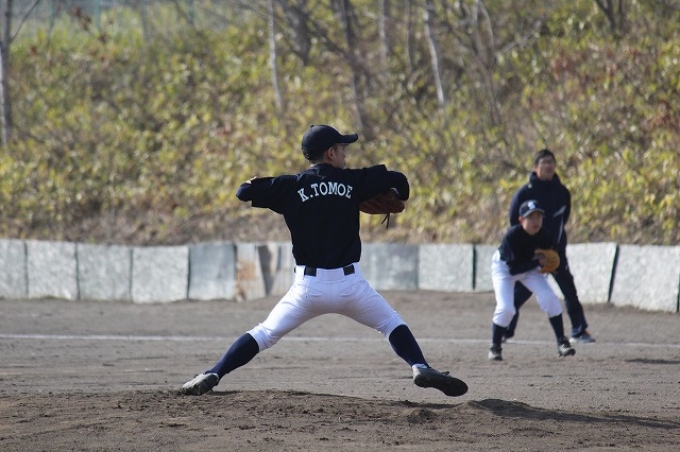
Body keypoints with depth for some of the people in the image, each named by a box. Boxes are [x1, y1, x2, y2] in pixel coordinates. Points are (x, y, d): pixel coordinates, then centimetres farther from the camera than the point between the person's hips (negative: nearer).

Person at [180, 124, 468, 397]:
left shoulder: (291, 186, 2)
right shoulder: (351, 181, 3)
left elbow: (244, 192, 0)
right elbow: (397, 180, 5)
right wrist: (398, 199, 27)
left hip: (307, 286, 1)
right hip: (349, 283, -1)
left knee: (265, 334, 11)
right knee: (392, 324, 15)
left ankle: (212, 375, 0)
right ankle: (420, 368, -8)